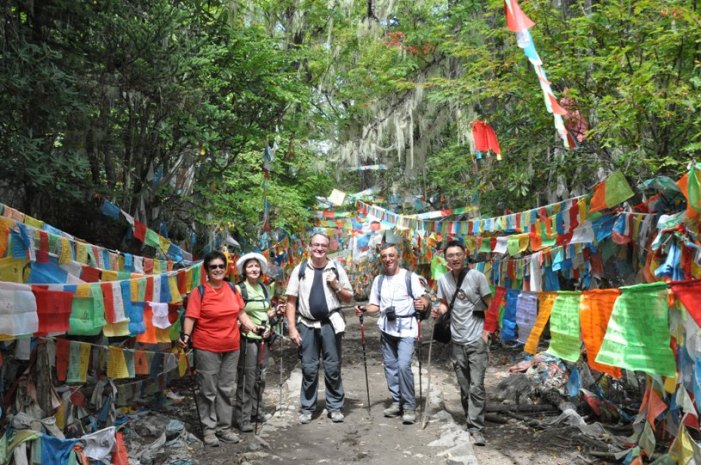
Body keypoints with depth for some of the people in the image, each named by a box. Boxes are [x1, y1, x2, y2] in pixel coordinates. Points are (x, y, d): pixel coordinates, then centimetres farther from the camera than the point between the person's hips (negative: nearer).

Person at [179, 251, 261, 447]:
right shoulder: (199, 291, -8)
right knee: (208, 390, 4)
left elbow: (240, 312, 14)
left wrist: (253, 326, 3)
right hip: (207, 348, -5)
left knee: (227, 389, 13)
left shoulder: (232, 288, 6)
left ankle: (224, 427, 25)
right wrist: (186, 335, -26)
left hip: (231, 347, 5)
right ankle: (209, 429, 17)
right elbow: (191, 316, -13)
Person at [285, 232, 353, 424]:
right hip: (307, 324, 0)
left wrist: (336, 286, -9)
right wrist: (292, 328, -5)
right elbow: (291, 301, 1)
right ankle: (307, 408, 18)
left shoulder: (336, 269, 4)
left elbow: (348, 298, 9)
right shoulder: (300, 269, 2)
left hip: (330, 323, 0)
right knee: (309, 368, 6)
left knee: (332, 367, 6)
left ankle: (335, 407, 18)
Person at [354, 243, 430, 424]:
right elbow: (376, 305, 14)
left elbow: (424, 298, -9)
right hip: (386, 328, 6)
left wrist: (423, 304, -31)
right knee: (390, 366, 10)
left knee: (403, 366, -14)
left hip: (406, 328, -5)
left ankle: (409, 406, 0)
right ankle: (397, 402, 23)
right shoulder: (378, 280, 9)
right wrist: (364, 309, -5)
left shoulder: (410, 277, -6)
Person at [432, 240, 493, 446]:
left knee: (476, 386, -8)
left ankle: (476, 428, -2)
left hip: (476, 340, -4)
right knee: (464, 387, 14)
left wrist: (486, 331, -10)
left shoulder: (476, 276, -9)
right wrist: (439, 310, -6)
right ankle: (472, 420, 28)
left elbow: (490, 305, -5)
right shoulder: (443, 280, 3)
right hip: (456, 341, 4)